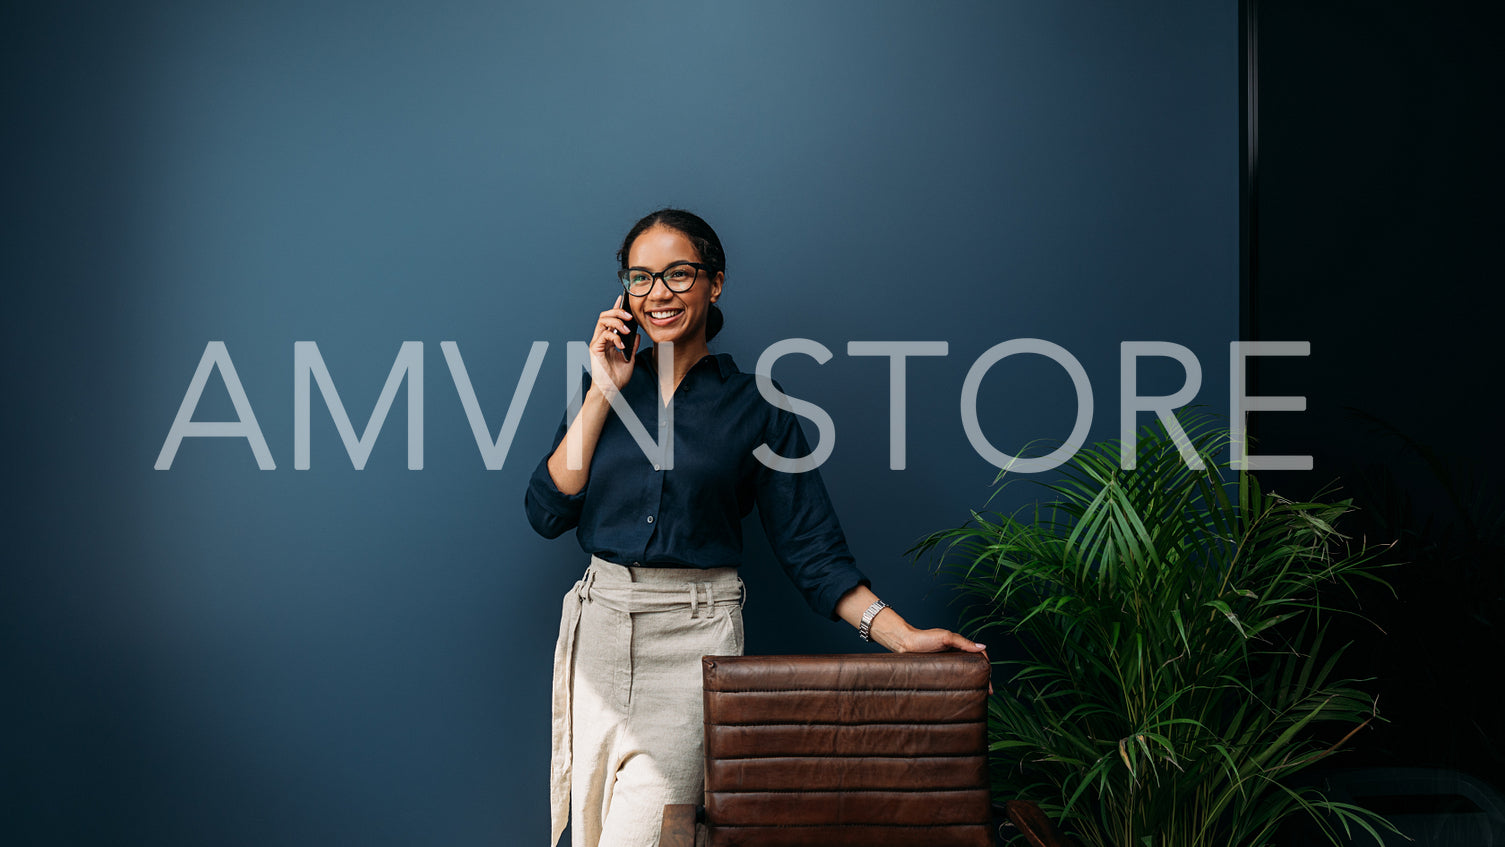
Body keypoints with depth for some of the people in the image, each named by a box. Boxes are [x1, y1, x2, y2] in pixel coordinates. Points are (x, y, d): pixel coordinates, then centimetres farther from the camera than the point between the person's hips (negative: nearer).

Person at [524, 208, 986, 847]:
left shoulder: (754, 405, 0)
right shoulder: (605, 386, 9)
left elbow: (811, 548, -2)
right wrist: (605, 392, -4)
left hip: (696, 637, -3)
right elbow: (548, 512, -1)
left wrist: (903, 637, -14)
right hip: (600, 630, 3)